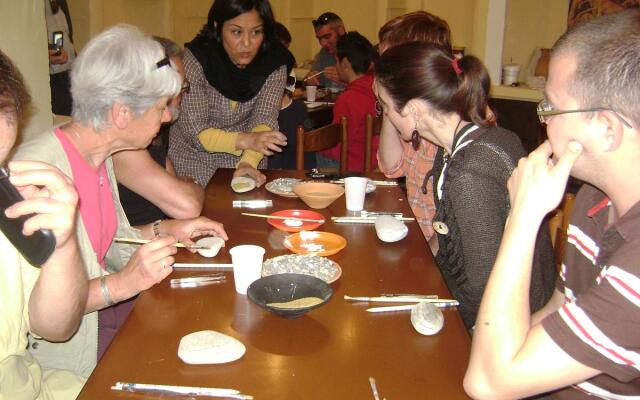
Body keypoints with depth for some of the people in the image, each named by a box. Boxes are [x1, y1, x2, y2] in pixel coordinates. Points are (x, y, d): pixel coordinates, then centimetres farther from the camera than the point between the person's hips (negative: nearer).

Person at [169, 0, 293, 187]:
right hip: (195, 157, -2)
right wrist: (245, 140, -35)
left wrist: (248, 162, -33)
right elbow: (195, 132, -20)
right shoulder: (195, 59, -20)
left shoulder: (274, 63, -13)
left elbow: (264, 121, -14)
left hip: (246, 158, 2)